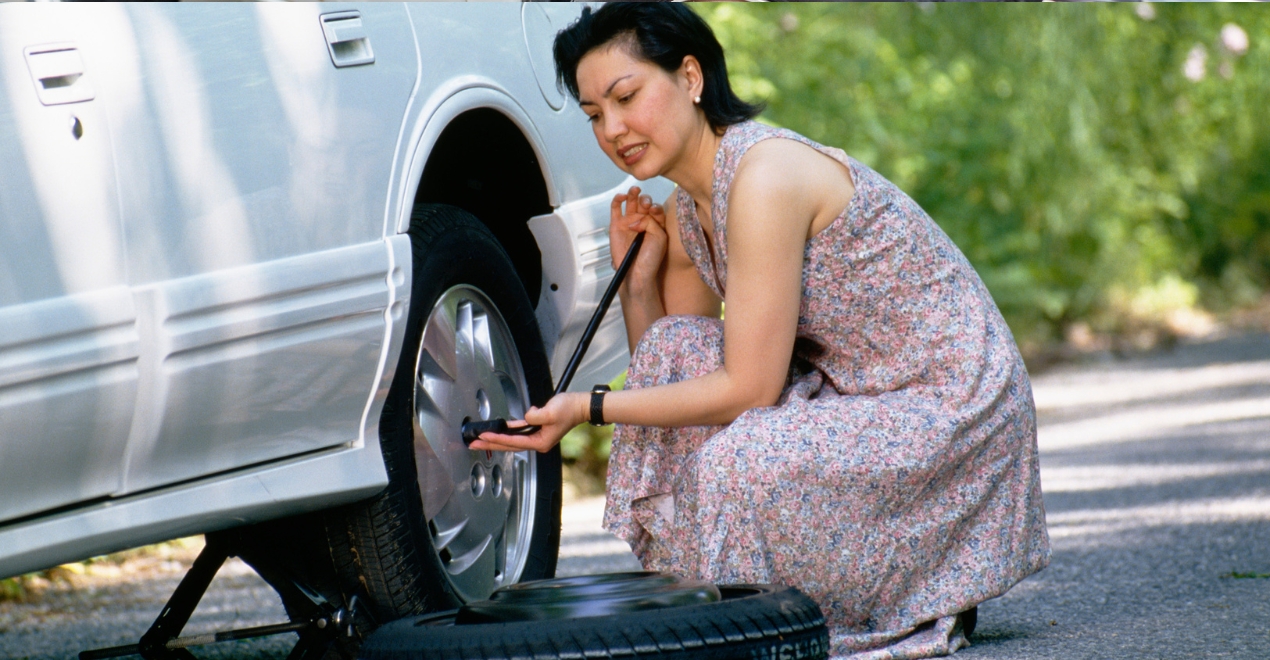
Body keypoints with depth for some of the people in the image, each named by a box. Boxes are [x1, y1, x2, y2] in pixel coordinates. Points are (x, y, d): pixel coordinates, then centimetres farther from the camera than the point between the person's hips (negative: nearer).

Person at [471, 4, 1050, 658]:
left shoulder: (766, 173, -22)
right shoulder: (684, 211, 5)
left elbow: (749, 389, -23)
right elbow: (672, 368, 9)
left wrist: (591, 408, -18)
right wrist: (635, 275, -2)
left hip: (956, 403, -9)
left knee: (741, 461, -30)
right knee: (675, 351, -5)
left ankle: (925, 598, -5)